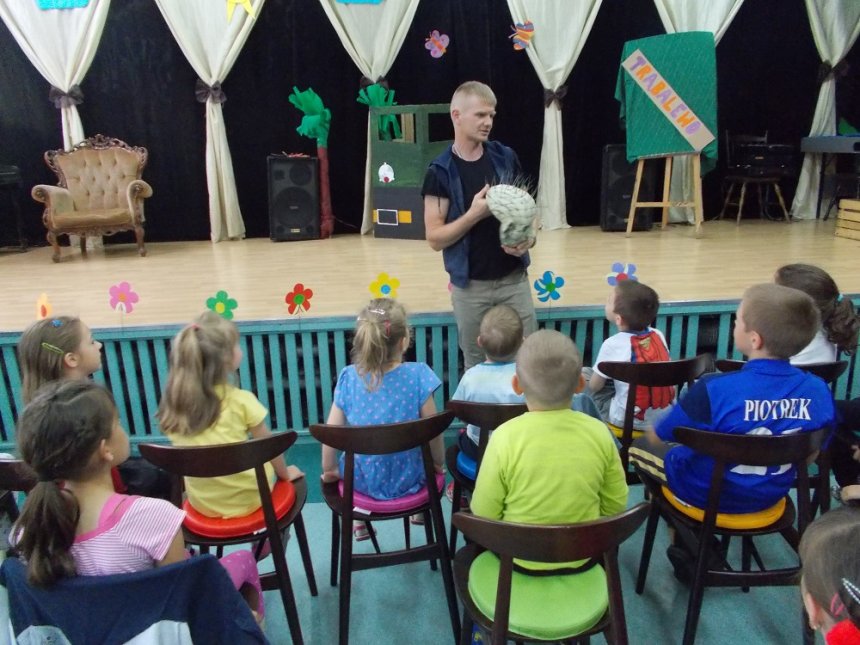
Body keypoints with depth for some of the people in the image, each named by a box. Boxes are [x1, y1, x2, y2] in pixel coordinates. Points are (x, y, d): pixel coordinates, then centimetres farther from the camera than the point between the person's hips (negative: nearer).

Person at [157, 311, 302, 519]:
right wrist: (285, 474, 12)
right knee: (268, 463, 27)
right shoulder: (241, 400, -20)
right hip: (248, 498, -4)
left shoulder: (172, 404, -9)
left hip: (202, 502, 4)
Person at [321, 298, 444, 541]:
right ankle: (421, 511, 50)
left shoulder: (349, 378, -14)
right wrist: (438, 463, 6)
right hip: (408, 479, -1)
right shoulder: (417, 375, -20)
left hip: (362, 480, 1)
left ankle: (359, 521, 45)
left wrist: (329, 470, 8)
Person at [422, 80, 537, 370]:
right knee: (476, 363, 10)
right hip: (470, 286, -2)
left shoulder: (505, 158, 1)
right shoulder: (441, 171, -8)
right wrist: (475, 213, -22)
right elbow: (435, 238, -10)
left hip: (514, 279, 3)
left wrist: (529, 238, -10)